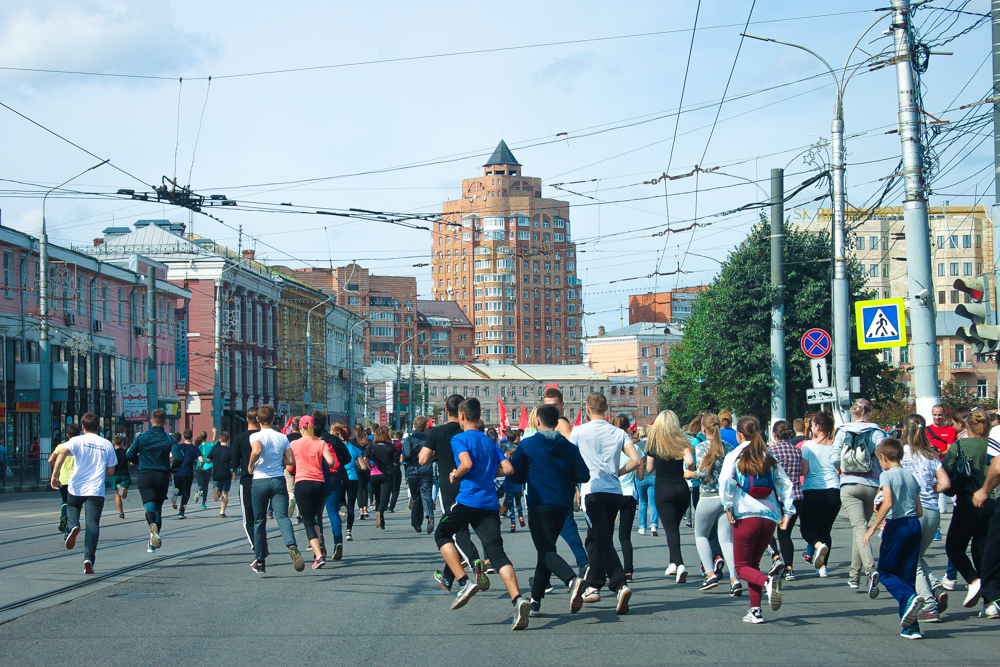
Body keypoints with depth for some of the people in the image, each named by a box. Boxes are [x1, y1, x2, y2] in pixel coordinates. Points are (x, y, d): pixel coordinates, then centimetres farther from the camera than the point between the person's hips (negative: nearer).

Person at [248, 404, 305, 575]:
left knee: (259, 521, 10)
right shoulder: (282, 437, 8)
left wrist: (251, 465, -8)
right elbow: (291, 460, 5)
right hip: (278, 480, 2)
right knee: (282, 517, -9)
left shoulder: (256, 436, -4)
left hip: (260, 481, -2)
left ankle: (260, 562, 14)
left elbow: (257, 450, -25)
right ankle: (292, 546, -39)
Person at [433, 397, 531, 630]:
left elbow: (467, 464, -18)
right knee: (496, 550, -5)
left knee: (442, 535, 18)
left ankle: (464, 583, 0)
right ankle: (518, 600, -26)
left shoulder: (459, 439, 0)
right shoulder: (490, 441, 20)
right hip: (490, 504, 5)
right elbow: (508, 469, 12)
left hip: (467, 499, -5)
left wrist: (455, 475, 1)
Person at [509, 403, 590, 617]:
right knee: (546, 549, 16)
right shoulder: (570, 447, 6)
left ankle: (572, 580, -40)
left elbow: (516, 477, 1)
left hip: (539, 505, -5)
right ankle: (535, 601, 17)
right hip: (563, 506, 5)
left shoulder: (526, 445, -4)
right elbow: (584, 475, 2)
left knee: (546, 551, -11)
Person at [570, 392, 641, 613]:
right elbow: (636, 460, -1)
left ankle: (620, 585, -20)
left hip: (593, 491, -4)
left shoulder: (579, 432, 0)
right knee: (596, 539, 16)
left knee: (602, 541, -5)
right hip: (615, 492, 4)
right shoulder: (619, 433, 7)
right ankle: (593, 586, 21)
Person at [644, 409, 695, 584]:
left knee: (670, 529, -6)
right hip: (682, 488, 2)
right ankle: (673, 563, 22)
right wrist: (690, 469, 6)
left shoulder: (653, 444, 0)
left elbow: (649, 468, 6)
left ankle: (680, 564, -25)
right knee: (674, 526, 20)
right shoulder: (681, 443, -1)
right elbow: (690, 462, -16)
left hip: (663, 490, -2)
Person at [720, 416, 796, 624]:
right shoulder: (768, 457, 13)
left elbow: (726, 481, -16)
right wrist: (787, 512, 11)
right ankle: (755, 610, 7)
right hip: (770, 516, 5)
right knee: (753, 563, 17)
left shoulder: (735, 456, 0)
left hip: (745, 515, -4)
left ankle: (767, 582, -25)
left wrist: (728, 507, -9)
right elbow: (786, 484, 10)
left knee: (742, 567, 5)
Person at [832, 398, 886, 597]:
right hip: (871, 486, 1)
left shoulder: (843, 431, 2)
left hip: (849, 486, -1)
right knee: (861, 526, 18)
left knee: (859, 527, -11)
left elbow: (835, 458, -4)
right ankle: (854, 574, 23)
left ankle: (871, 570, -33)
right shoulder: (876, 433, -1)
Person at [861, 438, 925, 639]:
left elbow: (887, 503, -20)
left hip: (897, 526, -6)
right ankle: (911, 627, 5)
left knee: (885, 572, 7)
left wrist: (872, 528, -16)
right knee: (907, 575, 9)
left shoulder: (887, 475, -6)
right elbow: (919, 511, 12)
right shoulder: (911, 477, 13)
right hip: (914, 525, 6)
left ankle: (909, 598, -21)